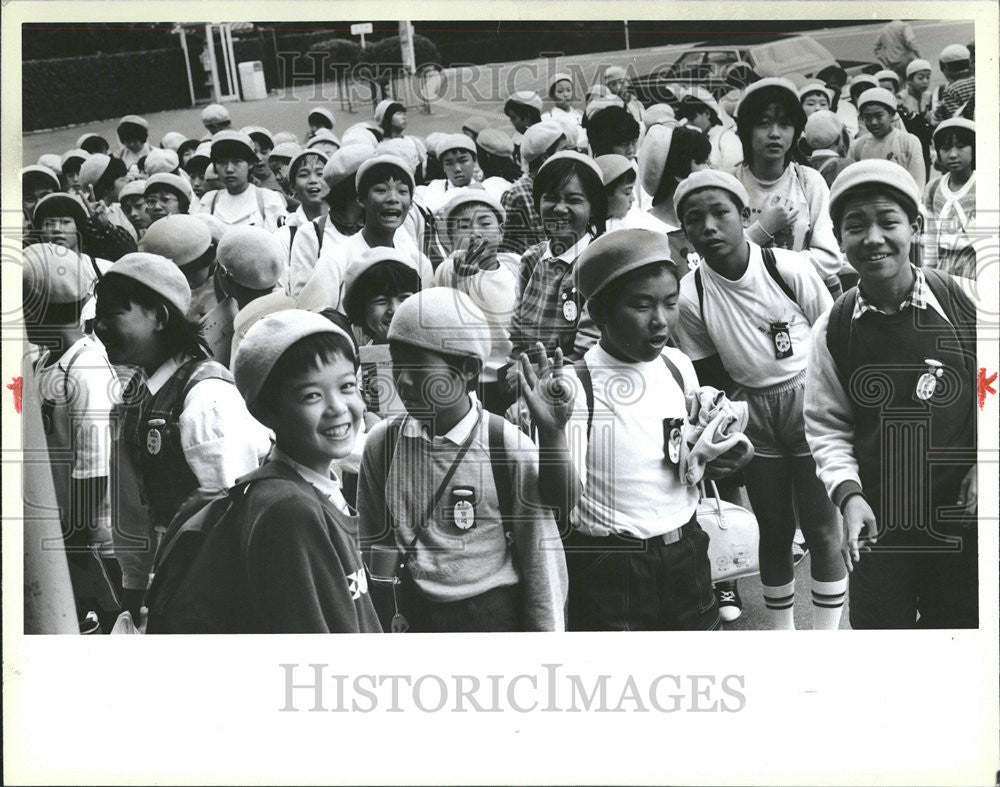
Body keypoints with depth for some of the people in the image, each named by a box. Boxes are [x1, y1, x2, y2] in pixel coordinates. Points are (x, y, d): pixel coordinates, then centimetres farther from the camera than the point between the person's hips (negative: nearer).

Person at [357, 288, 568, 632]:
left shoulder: (511, 449, -11)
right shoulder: (382, 443, -2)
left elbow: (540, 560, -5)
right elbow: (376, 544, 9)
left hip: (495, 615, -3)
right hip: (413, 616, 3)